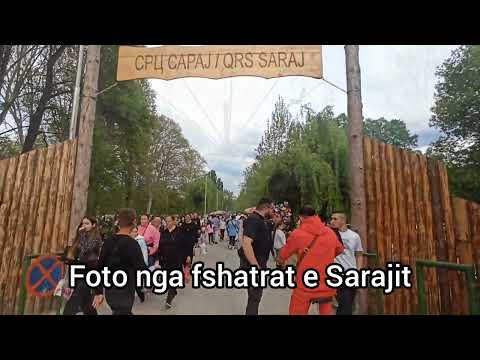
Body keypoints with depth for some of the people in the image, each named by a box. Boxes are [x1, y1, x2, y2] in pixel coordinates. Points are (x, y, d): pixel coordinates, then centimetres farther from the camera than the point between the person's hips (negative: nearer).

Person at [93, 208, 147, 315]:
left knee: (126, 312, 25)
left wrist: (98, 292, 11)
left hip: (109, 291, 7)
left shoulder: (108, 241, 0)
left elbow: (100, 267, 4)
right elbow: (141, 270, -20)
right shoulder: (132, 243, -19)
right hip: (124, 293, -7)